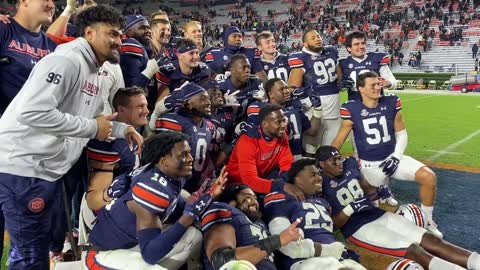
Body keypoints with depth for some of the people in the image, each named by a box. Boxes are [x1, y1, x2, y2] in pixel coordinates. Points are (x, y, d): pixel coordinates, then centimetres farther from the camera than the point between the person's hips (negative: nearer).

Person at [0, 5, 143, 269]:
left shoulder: (92, 73, 15)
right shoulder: (66, 60, -17)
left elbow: (90, 120, 22)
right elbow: (32, 112, -28)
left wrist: (122, 129, 5)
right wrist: (92, 127, -20)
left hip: (48, 170, 10)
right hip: (24, 168, -10)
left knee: (38, 247, 21)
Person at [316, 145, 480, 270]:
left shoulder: (350, 164, 7)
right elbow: (333, 224, -12)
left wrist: (378, 190, -1)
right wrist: (351, 208, -25)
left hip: (378, 214, 7)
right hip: (357, 228, -7)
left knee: (431, 240, -8)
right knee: (414, 251, -24)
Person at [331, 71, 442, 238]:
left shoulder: (392, 103, -3)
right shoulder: (352, 110, -12)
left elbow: (401, 134, 6)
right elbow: (339, 139, -4)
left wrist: (396, 157, -7)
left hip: (393, 157, 3)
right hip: (370, 165, -2)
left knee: (429, 177, -14)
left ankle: (427, 221, 5)